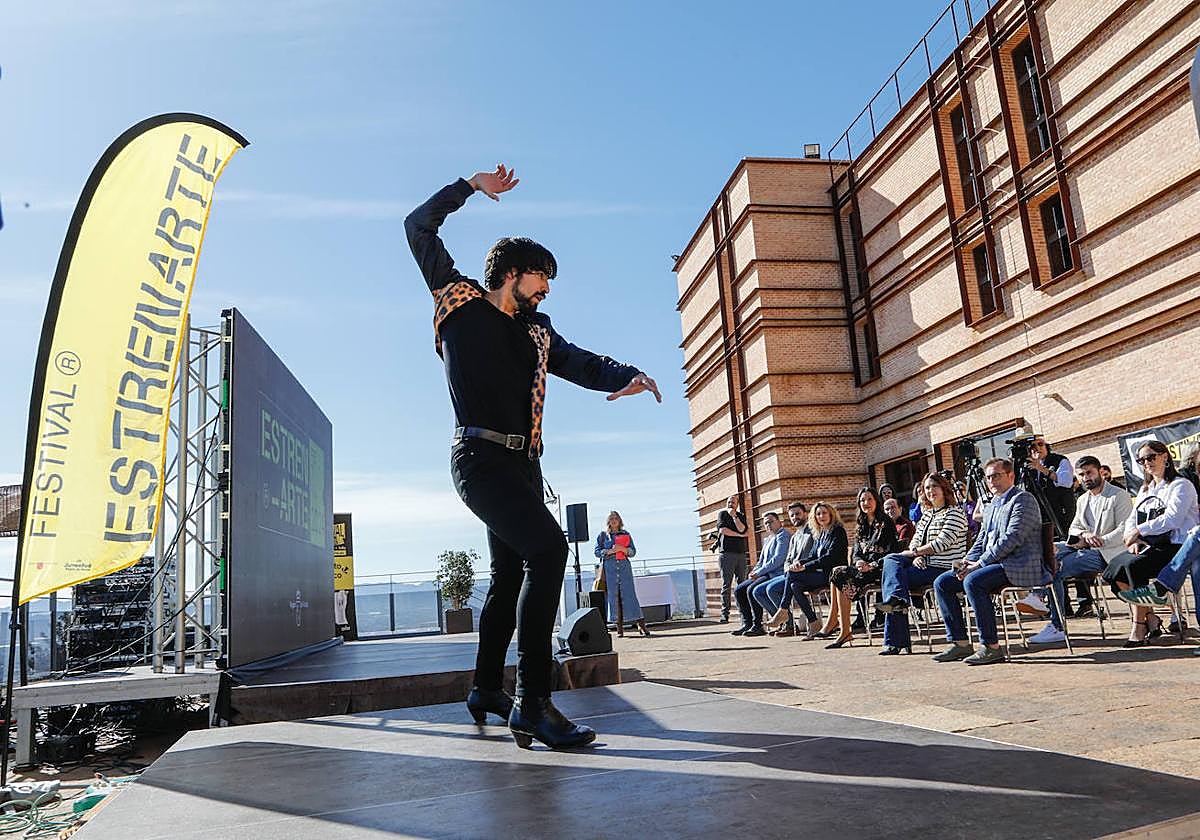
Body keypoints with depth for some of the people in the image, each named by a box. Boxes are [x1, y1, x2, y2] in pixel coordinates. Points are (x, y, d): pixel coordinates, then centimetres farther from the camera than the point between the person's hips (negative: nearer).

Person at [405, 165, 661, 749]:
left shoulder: (536, 334, 19)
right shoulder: (461, 302, 6)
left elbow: (582, 363, 6)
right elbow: (419, 228, 11)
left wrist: (627, 376, -15)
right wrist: (471, 185, 11)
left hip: (521, 464, 8)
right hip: (480, 455, -8)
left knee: (510, 575, 15)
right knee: (547, 547, -25)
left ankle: (486, 690, 32)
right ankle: (533, 703, -24)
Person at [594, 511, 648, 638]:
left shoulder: (626, 534, 15)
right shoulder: (602, 535, 12)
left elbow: (633, 551, 11)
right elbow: (597, 551, 6)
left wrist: (623, 549, -8)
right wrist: (609, 551, -10)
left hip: (624, 567, 0)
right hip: (610, 568, 0)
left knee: (629, 594, -6)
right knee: (613, 596, -3)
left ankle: (640, 624, -7)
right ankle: (619, 626, 0)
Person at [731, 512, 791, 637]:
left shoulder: (783, 535, -6)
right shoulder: (768, 539, 25)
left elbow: (778, 559, -18)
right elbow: (761, 562, 27)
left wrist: (759, 572, -16)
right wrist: (754, 572, 5)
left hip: (777, 574, -10)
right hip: (766, 574, 10)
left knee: (752, 590, -28)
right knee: (739, 590, -2)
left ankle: (757, 626, -20)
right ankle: (747, 623, -2)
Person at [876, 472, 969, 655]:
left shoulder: (954, 513, -6)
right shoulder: (927, 514, 19)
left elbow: (941, 544, -16)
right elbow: (915, 541, 14)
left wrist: (913, 552, -11)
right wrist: (916, 556, -7)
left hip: (944, 569, -8)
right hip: (925, 565, 8)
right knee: (891, 559, -14)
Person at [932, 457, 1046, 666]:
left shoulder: (1023, 499, -5)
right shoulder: (991, 507, 24)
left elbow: (1012, 538, -17)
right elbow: (982, 540, 22)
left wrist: (980, 563, -18)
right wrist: (968, 561, 1)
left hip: (1017, 565, -9)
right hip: (991, 564, 9)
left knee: (973, 581, -33)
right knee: (942, 583, -3)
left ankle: (991, 647, -25)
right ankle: (960, 643, -2)